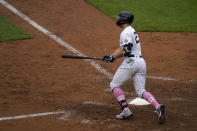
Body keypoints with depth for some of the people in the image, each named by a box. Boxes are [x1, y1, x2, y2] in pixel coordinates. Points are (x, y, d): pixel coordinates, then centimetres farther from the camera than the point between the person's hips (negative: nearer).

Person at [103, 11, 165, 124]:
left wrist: (113, 57, -13)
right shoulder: (132, 31, 24)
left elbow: (126, 50, -19)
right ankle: (158, 107, -19)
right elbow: (122, 49, 26)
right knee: (141, 90, 6)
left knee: (114, 85, 5)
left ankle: (126, 110, -7)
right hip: (141, 62, 9)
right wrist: (111, 57, 17)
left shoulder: (126, 32, -8)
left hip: (131, 62, -9)